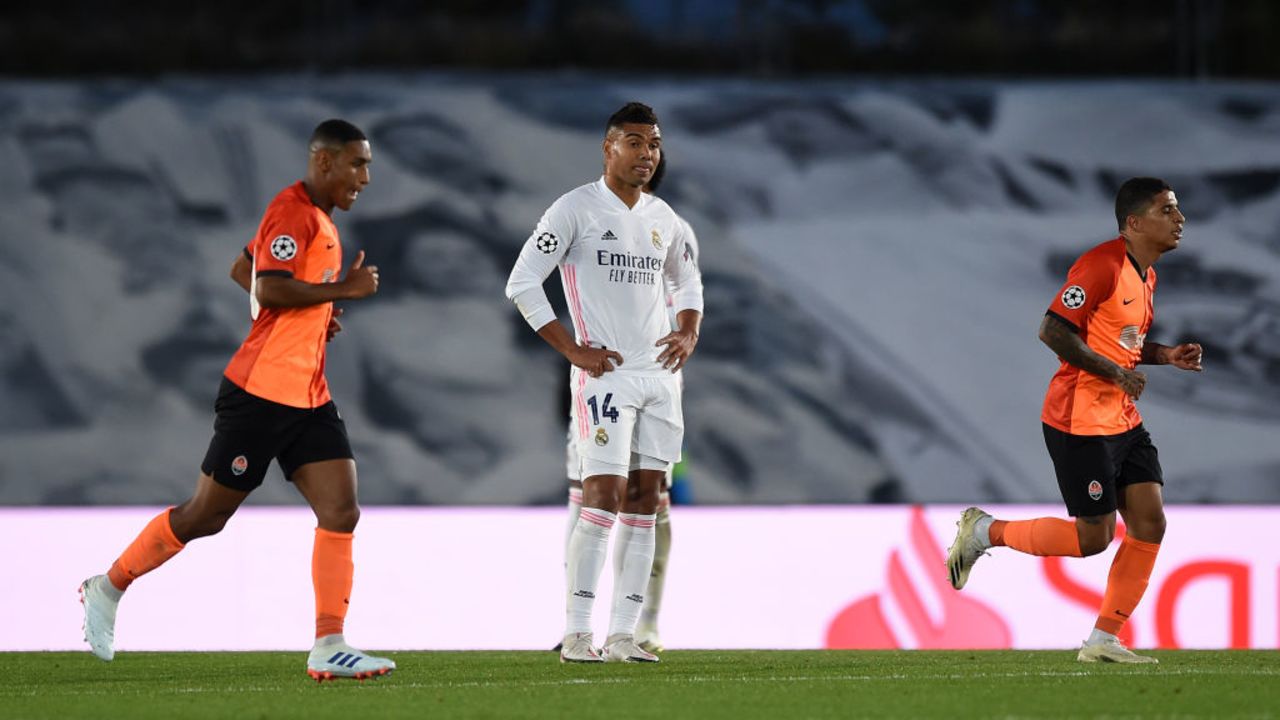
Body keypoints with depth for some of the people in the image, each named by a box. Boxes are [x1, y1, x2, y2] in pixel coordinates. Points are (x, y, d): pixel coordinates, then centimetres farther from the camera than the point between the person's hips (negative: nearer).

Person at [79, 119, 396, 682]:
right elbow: (269, 290, -25)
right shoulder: (293, 212, -13)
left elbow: (241, 269, 27)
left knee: (341, 513, -5)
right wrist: (341, 289, -18)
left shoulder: (316, 217, 17)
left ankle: (329, 649, -7)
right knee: (206, 515, 0)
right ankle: (108, 588, 19)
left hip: (308, 400, 9)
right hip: (262, 394, -9)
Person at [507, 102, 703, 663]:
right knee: (604, 495, -15)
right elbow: (522, 284, -9)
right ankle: (576, 633, -13)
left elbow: (686, 283, 30)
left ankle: (623, 634, 6)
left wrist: (689, 333, 10)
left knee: (644, 503, 4)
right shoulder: (576, 209, -6)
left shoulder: (663, 219, 14)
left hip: (659, 375, 7)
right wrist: (572, 350, -13)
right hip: (606, 372, -7)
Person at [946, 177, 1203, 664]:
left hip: (1123, 421, 9)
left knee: (1149, 525, 0)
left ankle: (1104, 641, 7)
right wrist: (1116, 373, -20)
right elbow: (1053, 331, -22)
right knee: (1093, 538, -6)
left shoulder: (1145, 273, 13)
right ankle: (985, 532, 13)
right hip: (1080, 420, -9)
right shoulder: (1102, 265, -17)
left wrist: (1165, 356, 7)